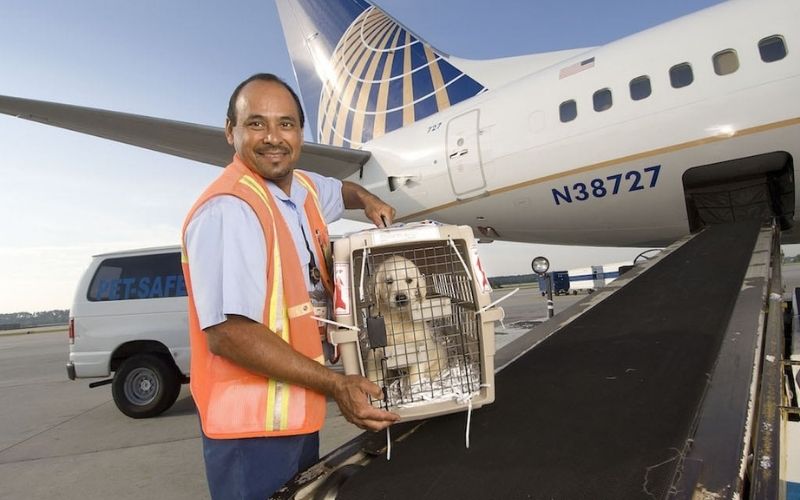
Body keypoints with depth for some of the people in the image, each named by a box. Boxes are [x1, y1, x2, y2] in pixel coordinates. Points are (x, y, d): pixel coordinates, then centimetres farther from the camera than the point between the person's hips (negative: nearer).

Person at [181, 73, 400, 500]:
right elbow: (228, 333, -27)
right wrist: (335, 384, -25)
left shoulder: (304, 188, 5)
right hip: (252, 423, -8)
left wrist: (367, 200, 8)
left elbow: (340, 190, 29)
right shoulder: (227, 210, -22)